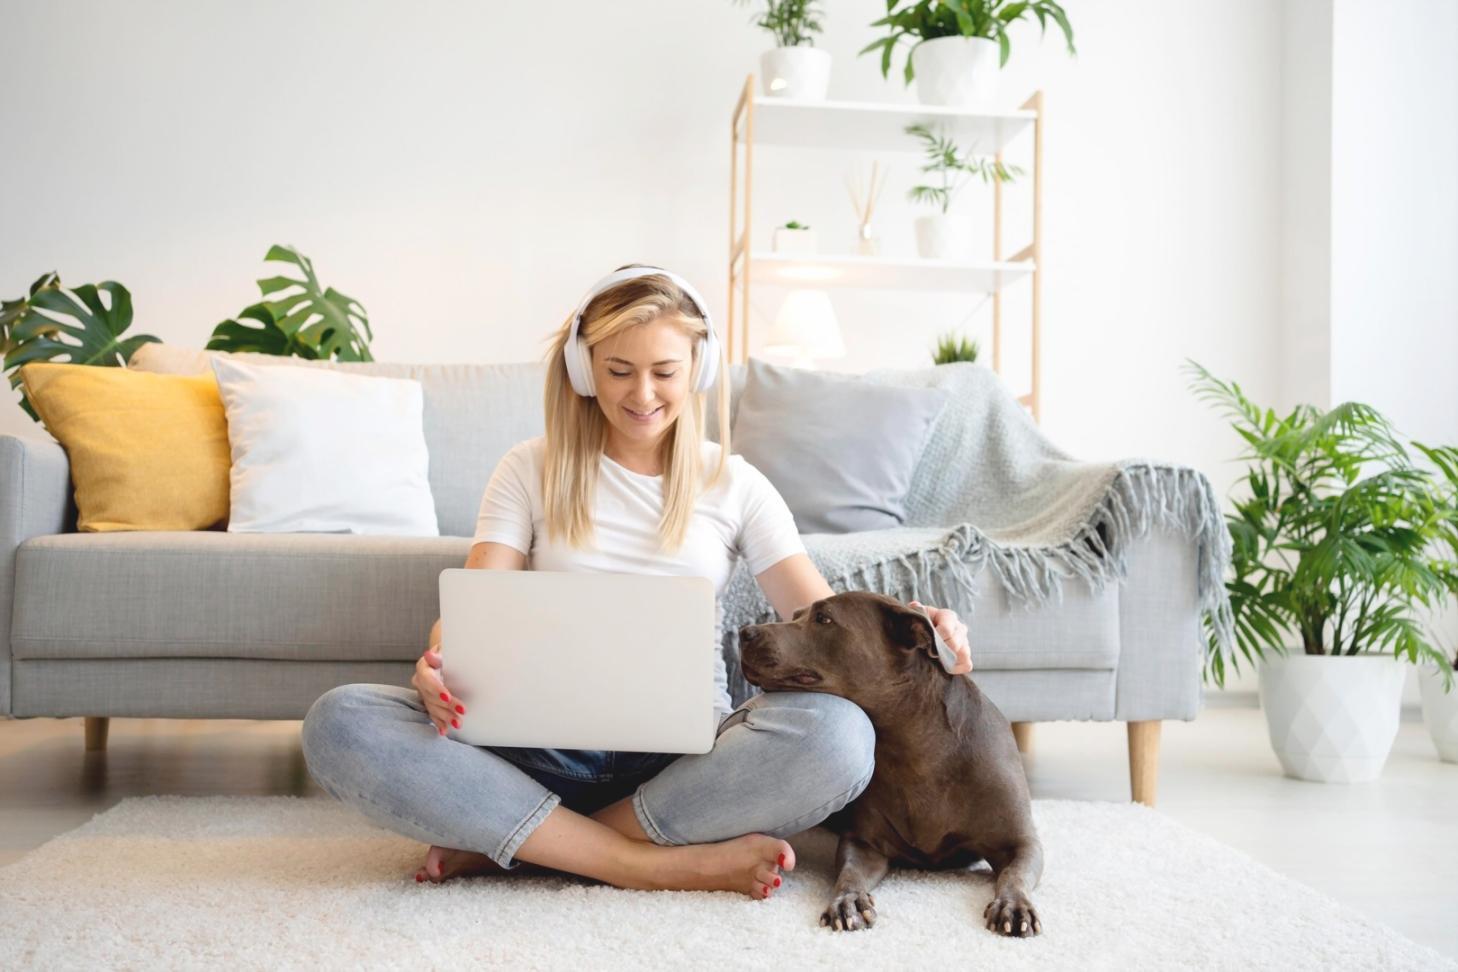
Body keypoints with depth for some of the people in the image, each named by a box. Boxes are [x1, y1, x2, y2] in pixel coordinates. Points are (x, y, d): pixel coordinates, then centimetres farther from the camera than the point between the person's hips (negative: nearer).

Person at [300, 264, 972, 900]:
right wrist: (438, 663, -25)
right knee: (340, 720, -26)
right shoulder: (532, 470, 8)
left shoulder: (733, 484, 9)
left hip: (684, 751, 0)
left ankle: (504, 842, -20)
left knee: (837, 733, -33)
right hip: (546, 746, 0)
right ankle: (657, 864, -26)